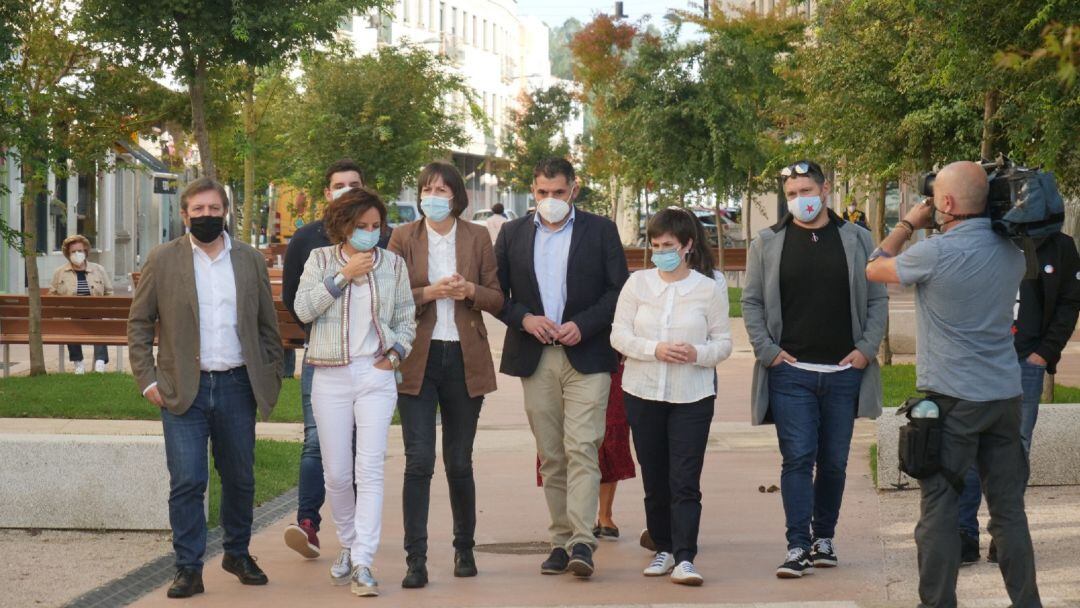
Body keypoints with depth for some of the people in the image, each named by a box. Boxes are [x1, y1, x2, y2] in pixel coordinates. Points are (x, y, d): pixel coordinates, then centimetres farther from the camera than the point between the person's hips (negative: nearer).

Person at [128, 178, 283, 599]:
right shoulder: (163, 260, 2)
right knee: (187, 482, -7)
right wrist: (147, 379, -4)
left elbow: (268, 326, 13)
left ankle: (238, 554, 29)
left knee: (240, 479, 11)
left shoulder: (250, 260, 8)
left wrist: (270, 379, 6)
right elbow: (139, 322, 4)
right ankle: (188, 569, 1)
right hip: (184, 388, -2)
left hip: (237, 386, 2)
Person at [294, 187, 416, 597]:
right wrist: (343, 276, -11)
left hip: (376, 375, -1)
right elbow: (303, 309, -6)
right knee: (337, 473, 6)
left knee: (370, 469, -11)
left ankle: (362, 563, -13)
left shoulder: (393, 264, 8)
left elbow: (406, 319, 15)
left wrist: (396, 352, -2)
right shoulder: (321, 260, 6)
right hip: (331, 376, 1)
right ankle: (348, 545, 28)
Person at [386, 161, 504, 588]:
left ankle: (464, 549, 26)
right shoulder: (403, 237, 3)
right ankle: (416, 560, -7)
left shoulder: (477, 237, 6)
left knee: (459, 463, 9)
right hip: (418, 360, -1)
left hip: (464, 360, 1)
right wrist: (429, 292, -17)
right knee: (418, 462, -8)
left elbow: (497, 299, 7)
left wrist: (471, 291, -13)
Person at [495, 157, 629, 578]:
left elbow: (619, 289, 1)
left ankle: (581, 542, -17)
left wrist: (583, 324, -12)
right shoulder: (513, 234, 12)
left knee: (581, 448, -13)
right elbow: (497, 291, 10)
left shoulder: (600, 230, 5)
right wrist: (525, 319, -9)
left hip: (586, 355, -3)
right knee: (550, 456, 6)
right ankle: (560, 540, 10)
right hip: (535, 358, 3)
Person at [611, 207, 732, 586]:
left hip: (692, 397, -2)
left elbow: (723, 342, 2)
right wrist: (655, 350, -16)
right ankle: (663, 549, 23)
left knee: (685, 483, -9)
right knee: (654, 480, 10)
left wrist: (698, 353, -19)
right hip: (643, 393, 2)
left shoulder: (710, 289, 0)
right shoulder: (637, 284, 3)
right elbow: (619, 335, 0)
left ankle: (684, 559, -12)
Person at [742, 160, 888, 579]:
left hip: (844, 372, 1)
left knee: (834, 462, 8)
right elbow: (751, 301, 7)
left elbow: (877, 299, 9)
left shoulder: (856, 240, 6)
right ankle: (798, 547, -6)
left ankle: (824, 538, 21)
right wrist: (767, 350, -4)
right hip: (790, 372, -1)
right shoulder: (768, 244, 5)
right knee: (798, 458, -7)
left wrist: (867, 348, -2)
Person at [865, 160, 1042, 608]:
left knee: (939, 508, 2)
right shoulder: (1012, 251, 3)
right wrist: (923, 229, 18)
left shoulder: (937, 254, -16)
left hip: (951, 399, -5)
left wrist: (908, 224, 14)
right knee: (1009, 507, 10)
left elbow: (875, 269, 1)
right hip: (1006, 395, 6)